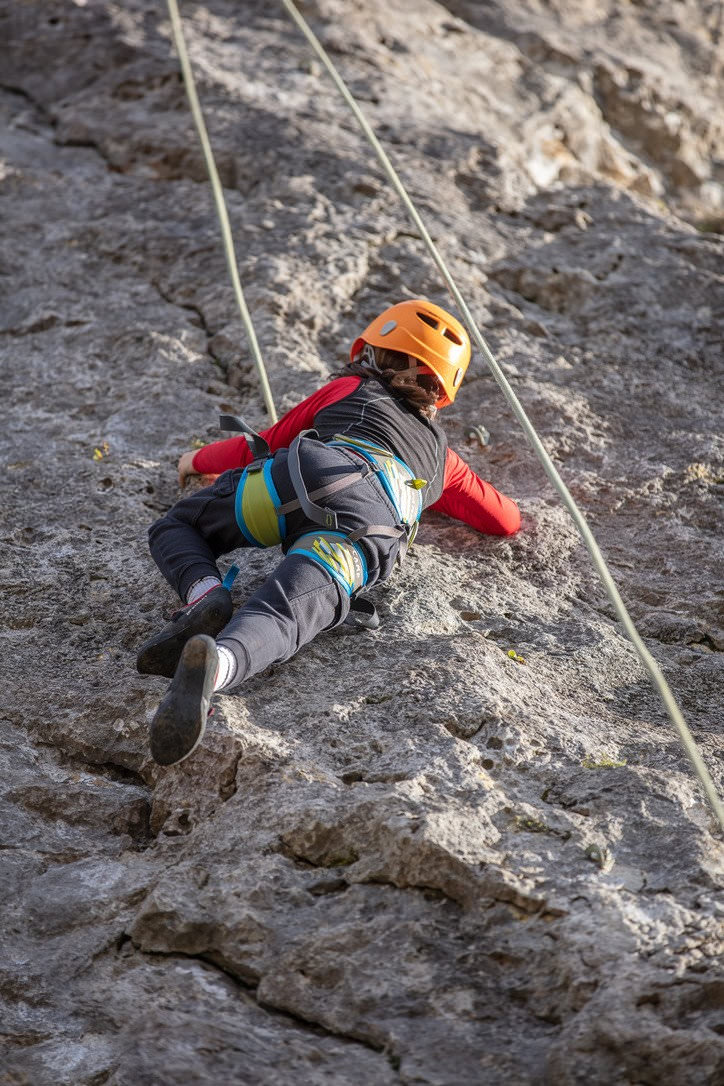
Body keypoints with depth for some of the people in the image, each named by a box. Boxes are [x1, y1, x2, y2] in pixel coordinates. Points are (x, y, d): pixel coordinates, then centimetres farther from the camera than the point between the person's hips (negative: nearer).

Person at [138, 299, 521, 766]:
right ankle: (213, 665, -58)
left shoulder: (349, 388, 38)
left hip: (305, 478, 0)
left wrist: (201, 459, 62)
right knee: (280, 619, -24)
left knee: (176, 527, 20)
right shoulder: (441, 454, 42)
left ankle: (206, 596, -12)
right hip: (378, 524, 0)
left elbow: (266, 446, 43)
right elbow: (508, 519, 50)